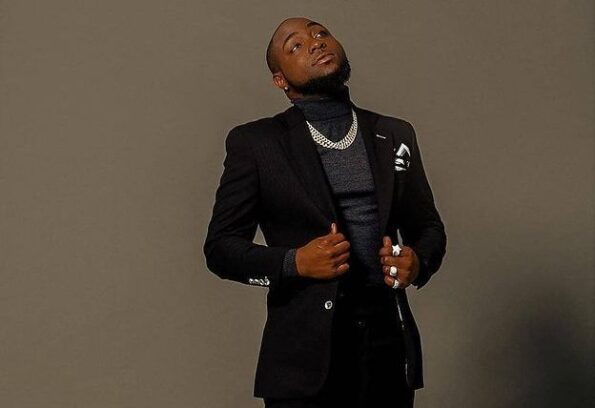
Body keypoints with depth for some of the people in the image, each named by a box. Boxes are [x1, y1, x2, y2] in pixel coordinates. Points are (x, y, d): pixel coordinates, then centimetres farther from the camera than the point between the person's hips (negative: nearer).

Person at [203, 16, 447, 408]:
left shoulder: (396, 135, 11)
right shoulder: (255, 142, 0)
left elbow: (428, 226, 18)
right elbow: (220, 246, 0)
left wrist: (418, 260, -4)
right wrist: (294, 262, -16)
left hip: (390, 343, 4)